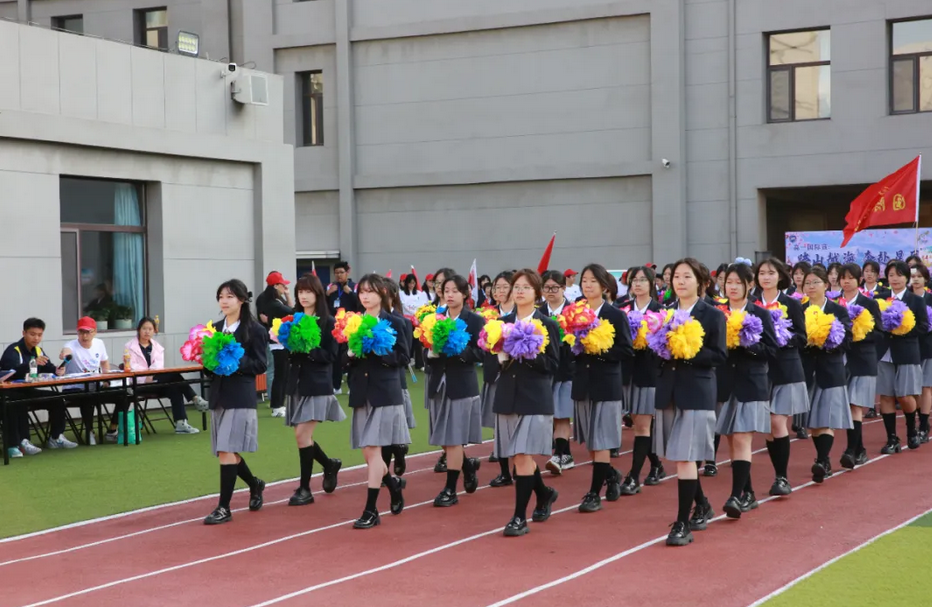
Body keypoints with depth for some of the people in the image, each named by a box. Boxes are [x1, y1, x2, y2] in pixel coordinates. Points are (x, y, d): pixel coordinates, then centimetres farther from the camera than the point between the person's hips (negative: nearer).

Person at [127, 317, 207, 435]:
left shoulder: (157, 347, 19)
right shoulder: (129, 347, 7)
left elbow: (159, 364, 0)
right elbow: (132, 367, -8)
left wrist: (151, 374, -22)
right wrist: (147, 377, -21)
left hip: (156, 383, 5)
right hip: (139, 385, -5)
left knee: (174, 388, -29)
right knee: (172, 375, -27)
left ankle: (181, 423, -32)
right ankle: (195, 399, -26)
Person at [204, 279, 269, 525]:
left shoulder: (254, 330, -5)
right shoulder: (217, 328, 13)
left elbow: (260, 365, -8)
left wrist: (235, 361, -21)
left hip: (240, 396, -7)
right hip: (218, 394, 7)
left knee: (226, 450, -12)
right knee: (226, 452, 12)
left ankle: (224, 507, -6)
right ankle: (255, 485, 37)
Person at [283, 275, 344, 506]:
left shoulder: (327, 321, -4)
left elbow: (331, 355, -8)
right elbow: (286, 350, 11)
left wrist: (308, 349, -20)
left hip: (317, 384, -5)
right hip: (296, 383, 5)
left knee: (302, 435, -12)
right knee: (303, 437, 8)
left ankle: (305, 488, 0)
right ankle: (329, 465, 36)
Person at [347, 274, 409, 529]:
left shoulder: (393, 322, -3)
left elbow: (403, 357, -5)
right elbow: (345, 357, 12)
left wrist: (376, 350, -18)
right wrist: (351, 354, -10)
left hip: (384, 393, -5)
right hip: (361, 392, 5)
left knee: (373, 450, -8)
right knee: (368, 452, 7)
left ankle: (371, 510, -5)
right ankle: (394, 485, 34)